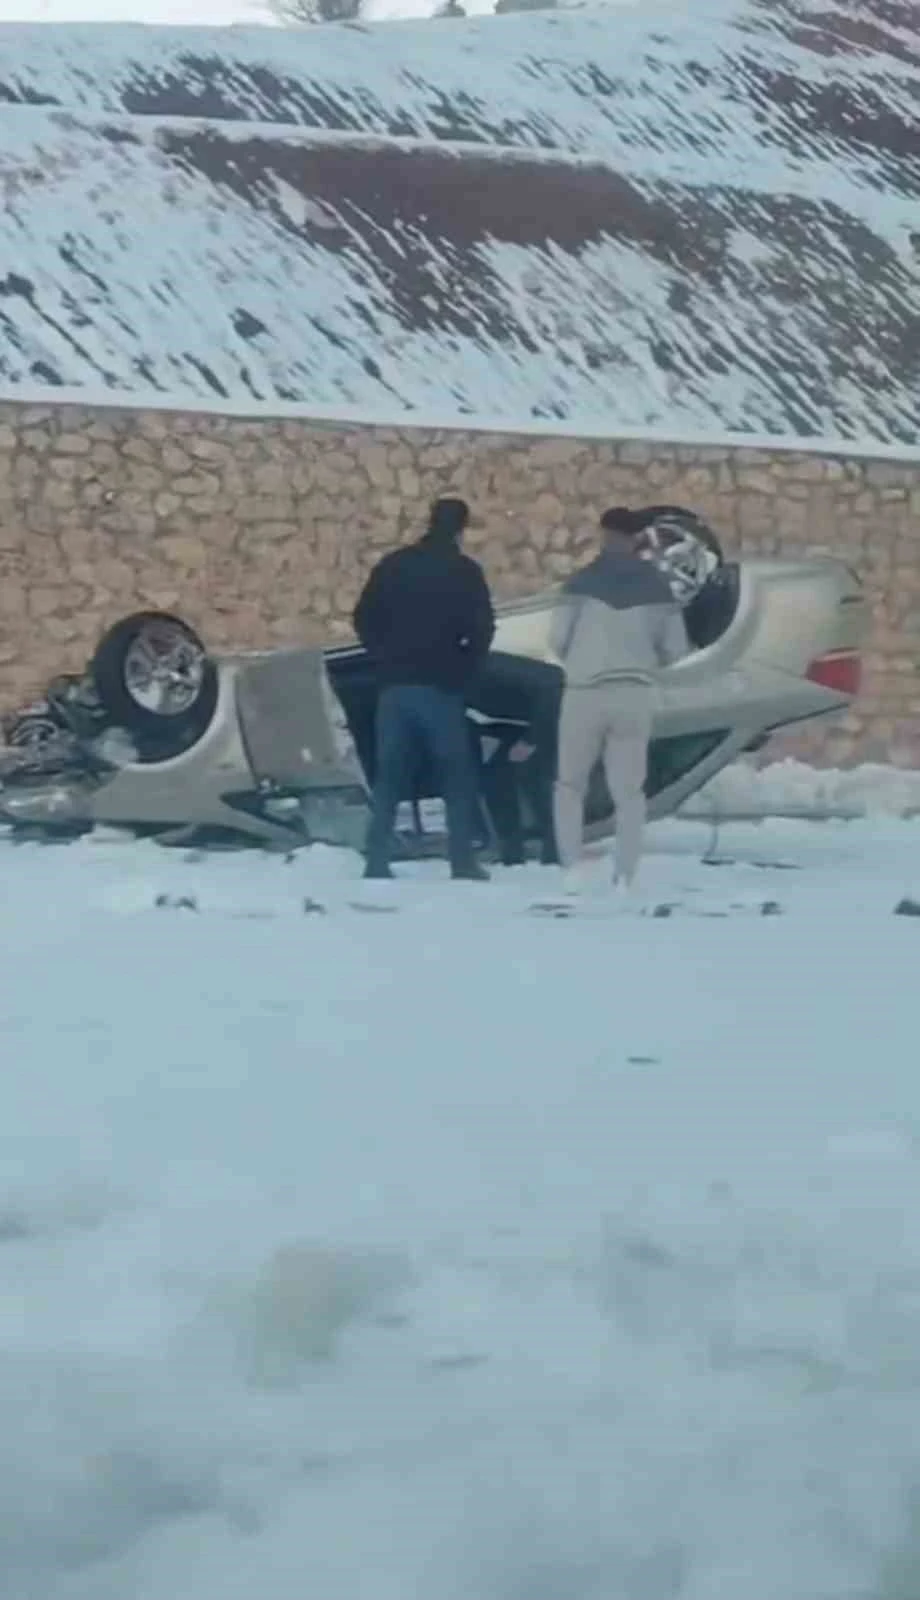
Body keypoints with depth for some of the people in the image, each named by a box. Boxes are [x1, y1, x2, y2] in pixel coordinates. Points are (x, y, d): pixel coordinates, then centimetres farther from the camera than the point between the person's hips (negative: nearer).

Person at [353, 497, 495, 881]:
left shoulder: (393, 565, 8)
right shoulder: (465, 572, -2)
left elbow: (364, 619, 7)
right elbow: (482, 630, -8)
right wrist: (464, 671, 6)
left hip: (395, 685, 3)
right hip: (441, 687, -3)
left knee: (389, 776, 7)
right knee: (457, 776, 4)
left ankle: (376, 861, -1)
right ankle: (462, 861, -3)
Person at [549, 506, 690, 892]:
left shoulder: (583, 580, -5)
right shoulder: (656, 584, 4)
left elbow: (557, 637, -7)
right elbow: (676, 647, 6)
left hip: (586, 692, -2)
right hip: (635, 694, 2)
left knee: (570, 785, 12)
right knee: (628, 790, 8)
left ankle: (572, 869, -2)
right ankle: (625, 877, 0)